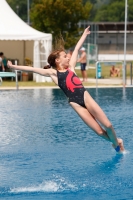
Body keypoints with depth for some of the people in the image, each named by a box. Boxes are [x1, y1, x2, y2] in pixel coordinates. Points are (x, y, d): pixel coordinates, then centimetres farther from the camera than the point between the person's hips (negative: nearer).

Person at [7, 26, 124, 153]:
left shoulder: (70, 67, 17)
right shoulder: (53, 73, 7)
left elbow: (77, 49, 25)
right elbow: (33, 69, 5)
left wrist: (84, 34, 33)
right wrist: (13, 67, 5)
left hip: (86, 97, 3)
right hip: (75, 103, -3)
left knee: (107, 125, -3)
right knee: (99, 131, -4)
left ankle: (117, 142, 23)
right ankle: (115, 143, 20)